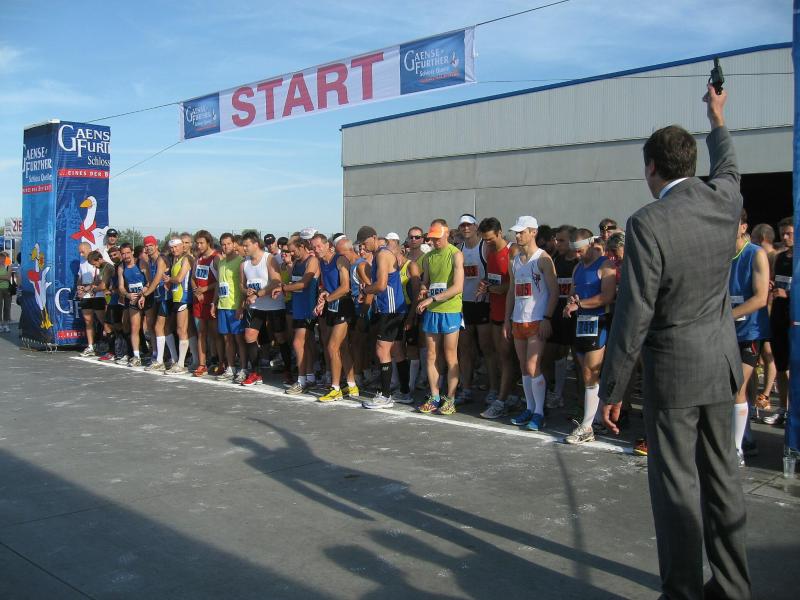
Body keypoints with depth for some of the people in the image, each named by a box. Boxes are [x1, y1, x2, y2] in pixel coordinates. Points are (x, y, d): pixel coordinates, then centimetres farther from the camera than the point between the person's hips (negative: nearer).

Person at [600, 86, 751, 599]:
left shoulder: (648, 224, -19)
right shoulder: (725, 200, -2)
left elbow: (633, 317, -18)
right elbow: (728, 166, 25)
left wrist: (612, 391, -9)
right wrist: (717, 119, 44)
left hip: (672, 367, -6)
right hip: (722, 363, 7)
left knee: (677, 483, 3)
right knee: (721, 475, 16)